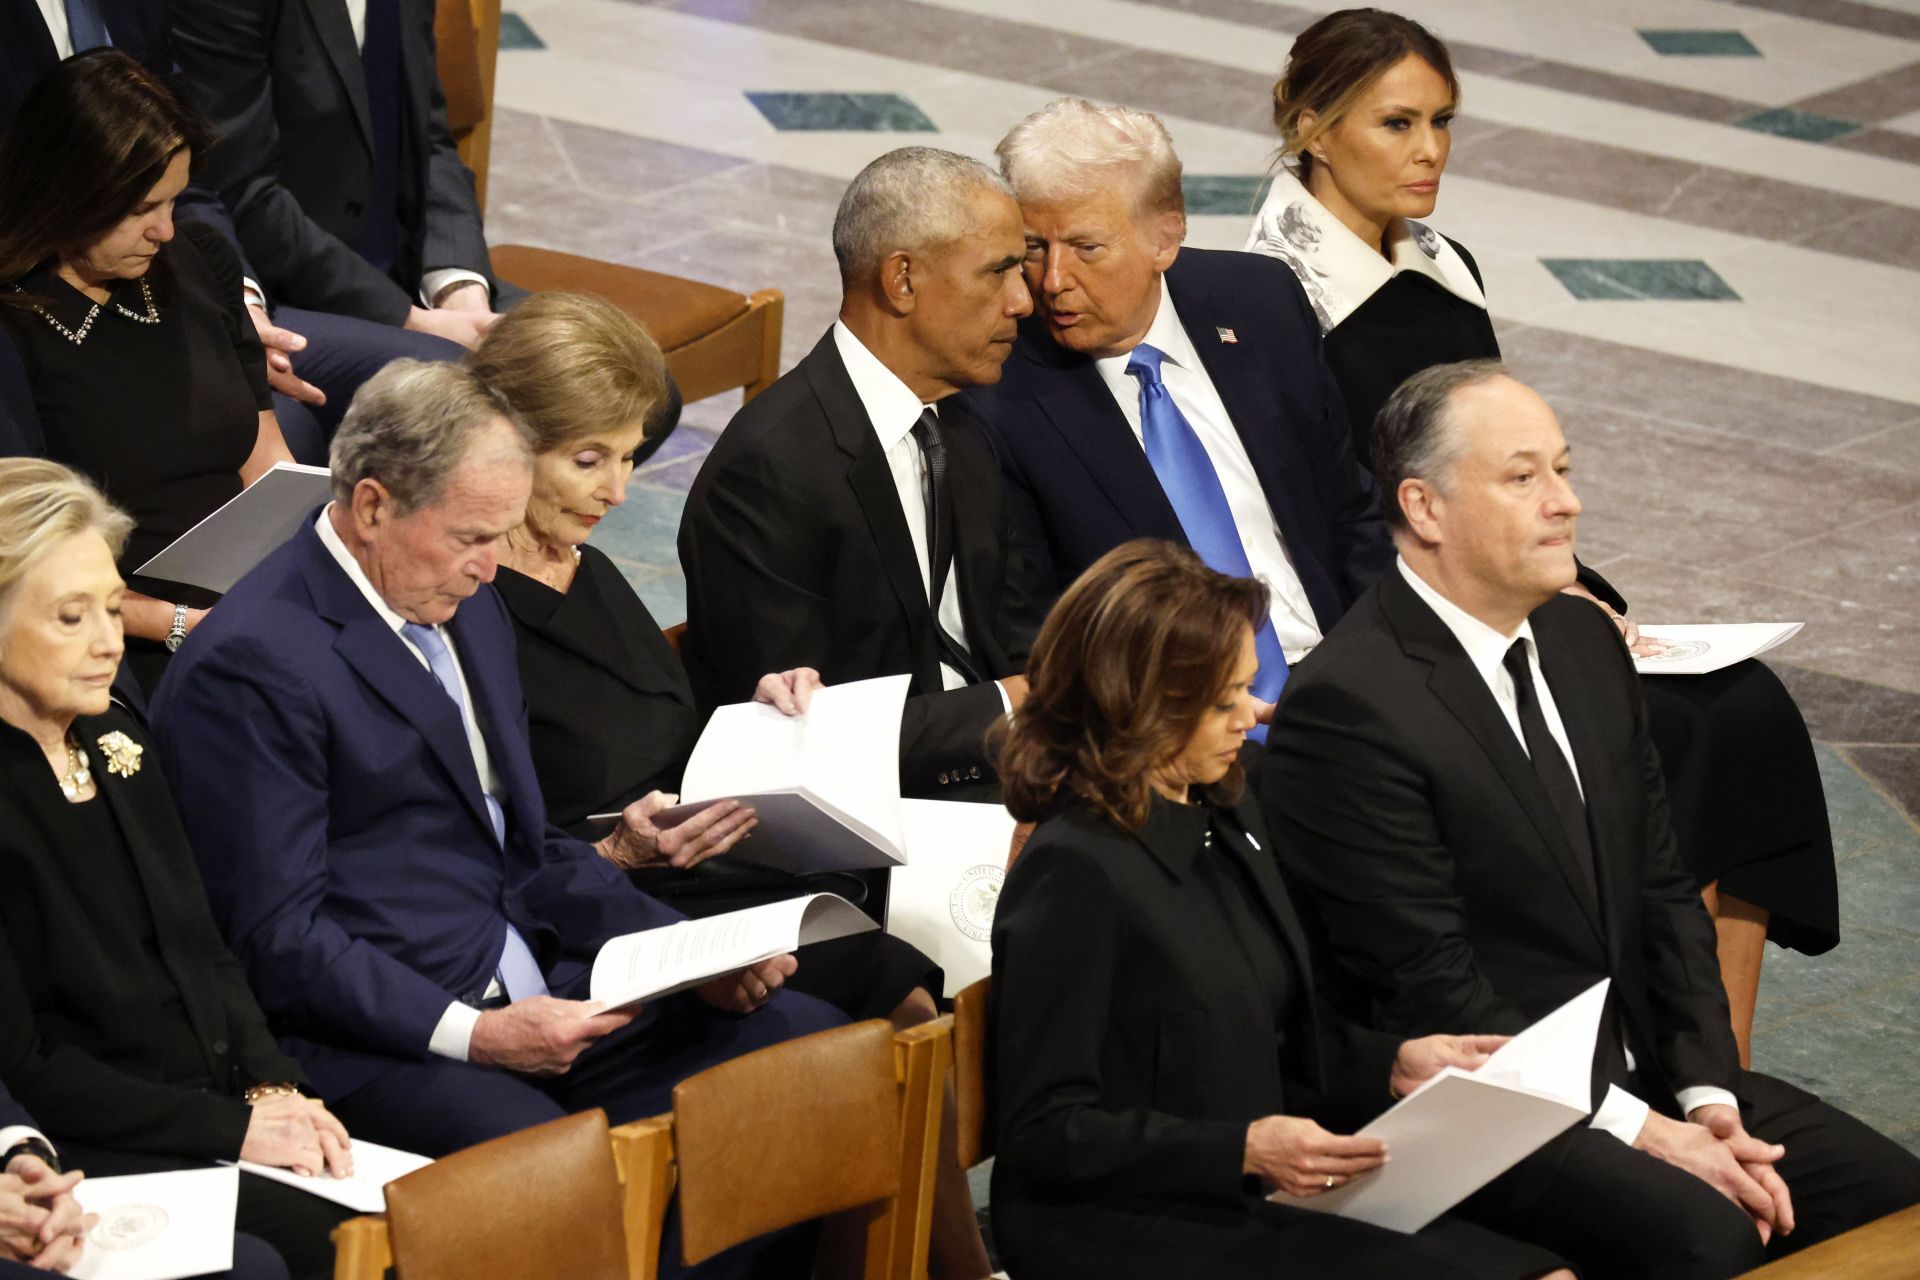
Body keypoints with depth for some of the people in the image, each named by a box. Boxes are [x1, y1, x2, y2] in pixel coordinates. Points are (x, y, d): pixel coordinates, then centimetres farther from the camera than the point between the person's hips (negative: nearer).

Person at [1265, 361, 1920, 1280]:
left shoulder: (1584, 641, 10)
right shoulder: (1348, 705, -17)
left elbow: (1663, 890, 13)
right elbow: (1431, 988, -18)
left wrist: (1708, 1096, -2)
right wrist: (1640, 1132, -17)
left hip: (1642, 1067, 8)